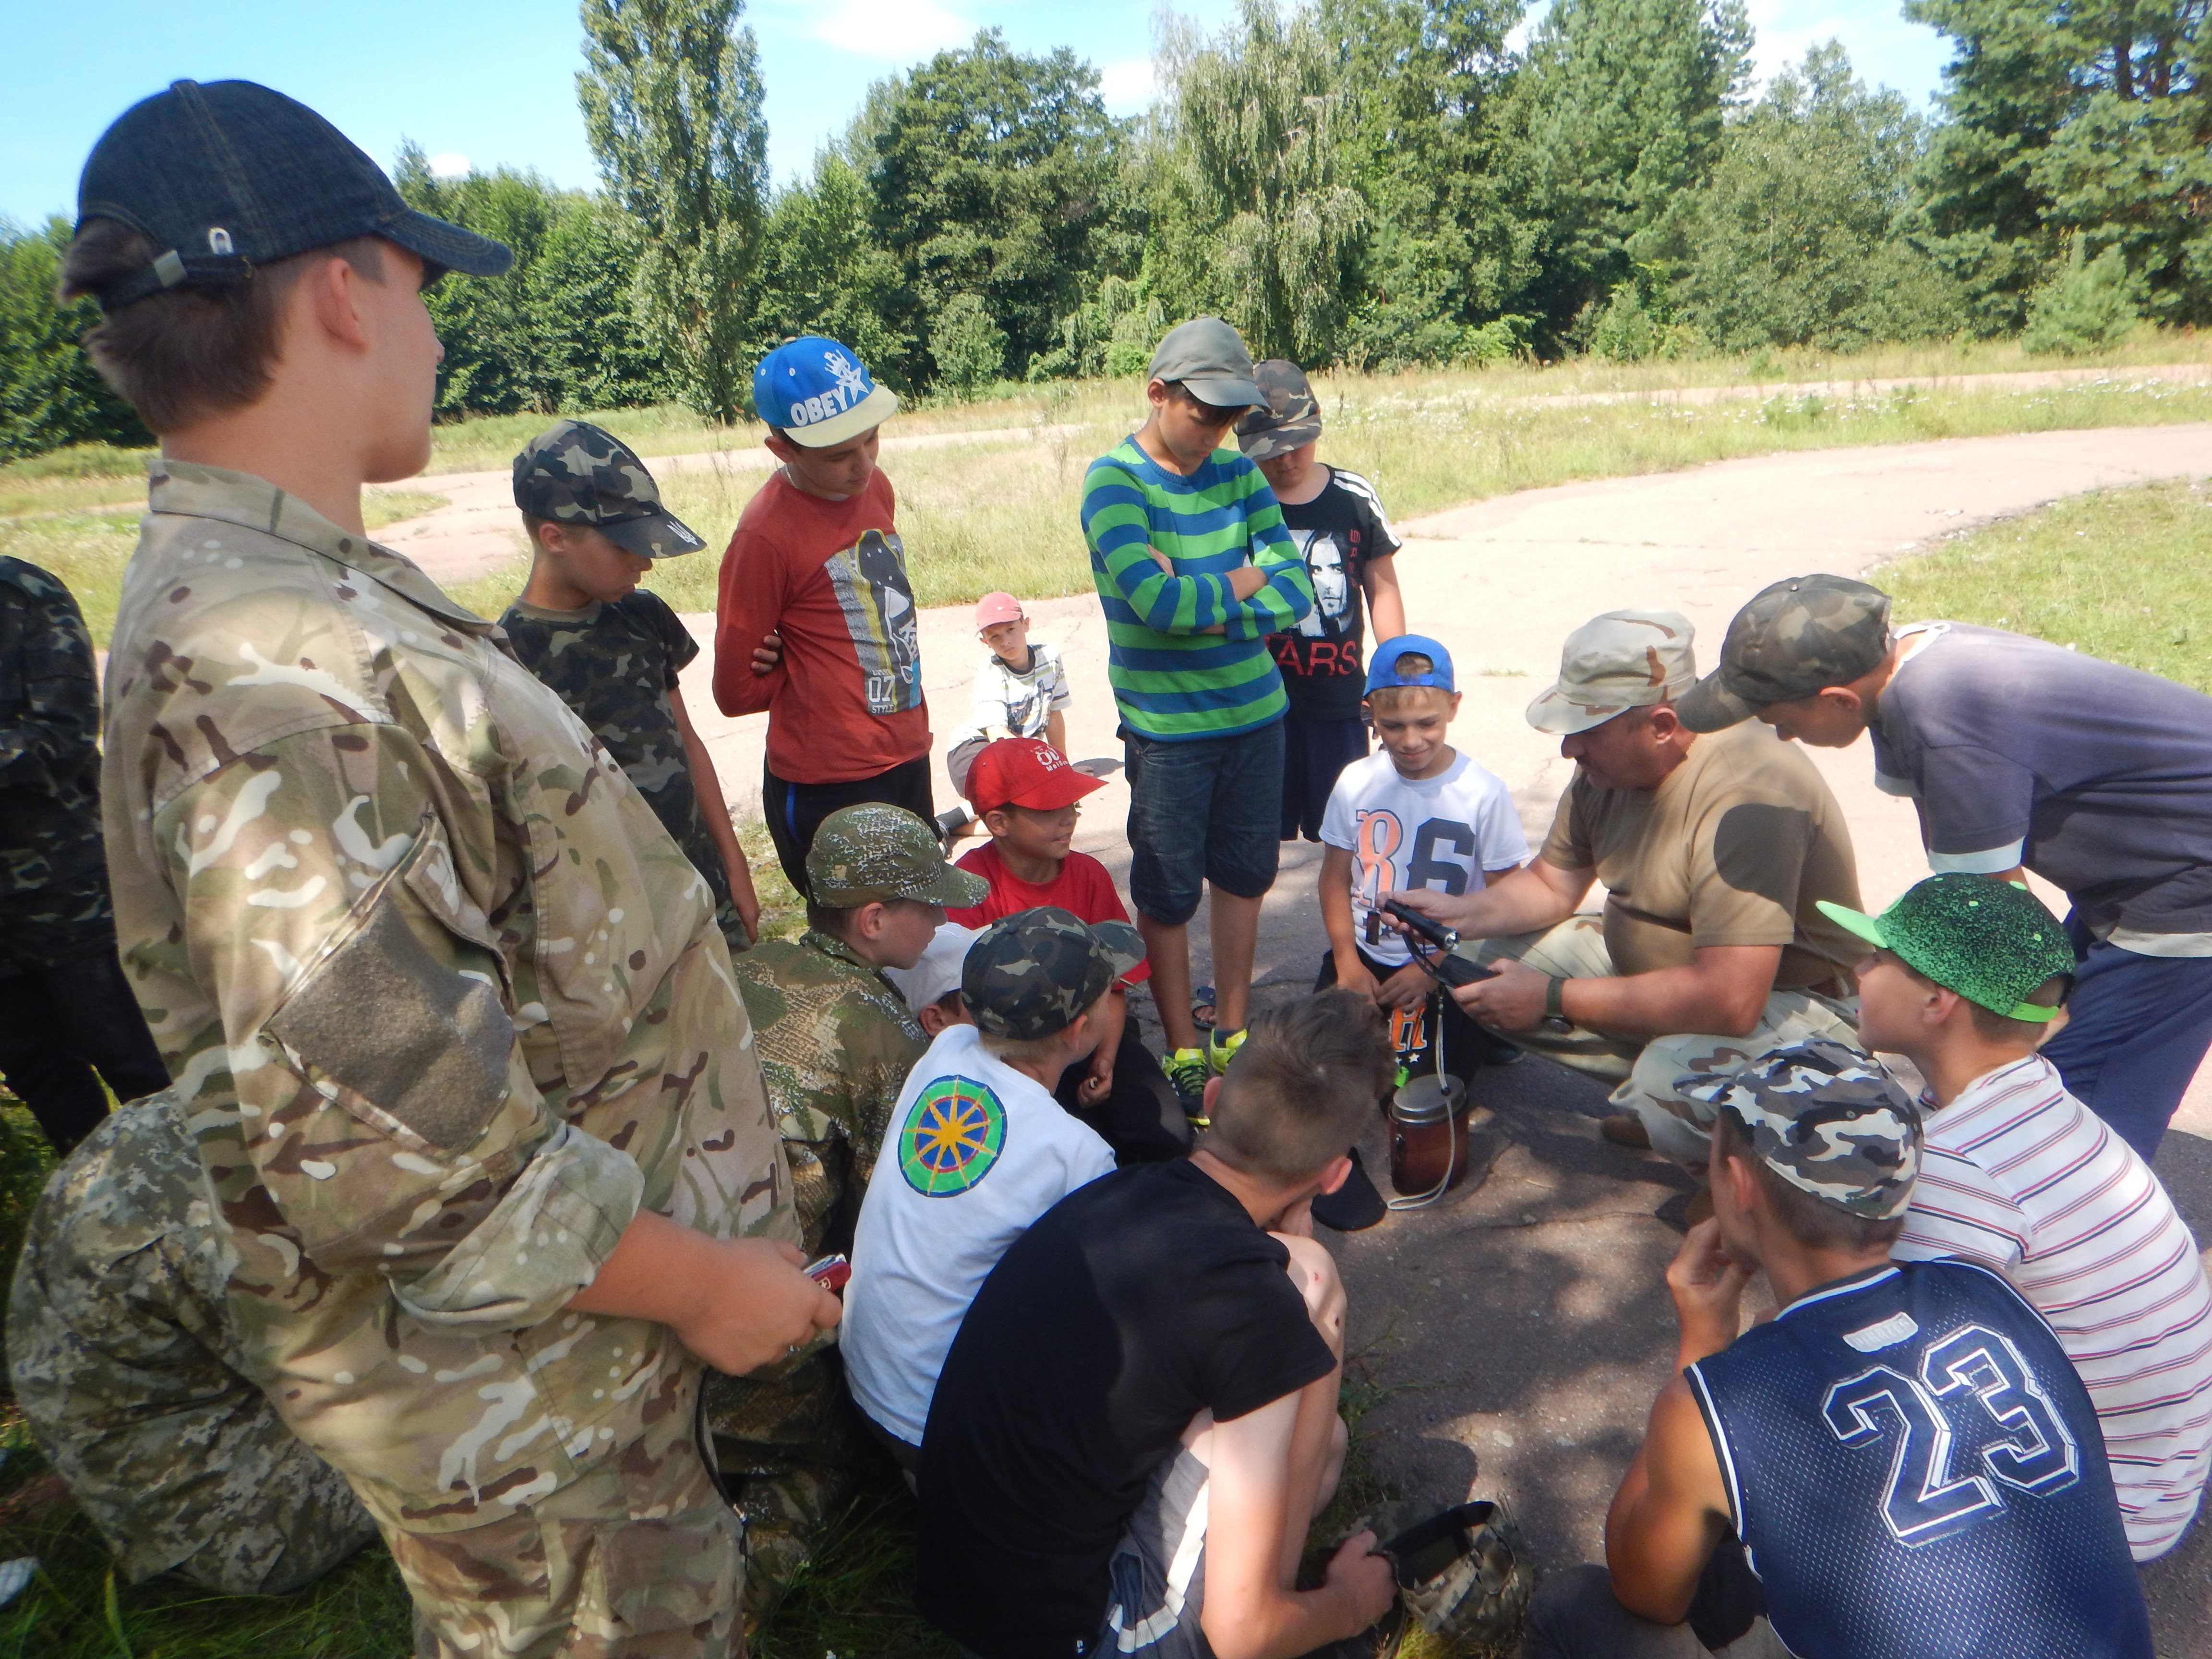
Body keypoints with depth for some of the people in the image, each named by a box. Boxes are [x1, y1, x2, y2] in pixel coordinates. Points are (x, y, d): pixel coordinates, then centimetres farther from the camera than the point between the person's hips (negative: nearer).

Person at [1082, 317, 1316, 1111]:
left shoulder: (1238, 474, 5)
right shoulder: (1114, 482, -11)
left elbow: (1297, 594, -3)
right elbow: (1158, 604, -24)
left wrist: (1198, 600, -16)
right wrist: (1249, 579, -9)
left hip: (1257, 712, 5)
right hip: (1167, 727, -5)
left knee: (1245, 875, 15)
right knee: (1168, 893, 7)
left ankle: (1232, 1033, 33)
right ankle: (1183, 1051, 25)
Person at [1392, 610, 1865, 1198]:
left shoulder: (1744, 795, -32)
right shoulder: (1609, 765, -6)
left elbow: (1729, 1001, -36)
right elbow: (1551, 884, 6)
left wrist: (1554, 999, -30)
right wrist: (1461, 911, -15)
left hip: (1793, 1003, -8)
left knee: (1678, 1073, -37)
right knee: (1494, 962, -2)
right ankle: (1663, 1100, 6)